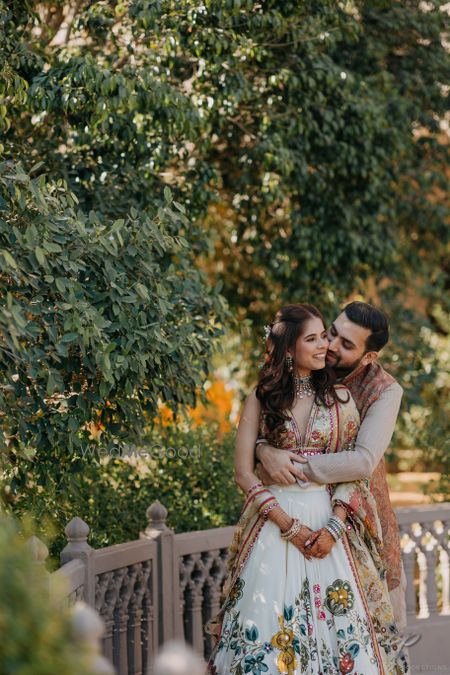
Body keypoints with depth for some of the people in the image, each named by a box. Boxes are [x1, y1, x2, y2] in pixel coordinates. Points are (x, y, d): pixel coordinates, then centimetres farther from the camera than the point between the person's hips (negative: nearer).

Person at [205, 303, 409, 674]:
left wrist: (334, 527, -13)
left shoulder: (339, 397, 5)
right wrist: (291, 527, -11)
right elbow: (244, 472, -3)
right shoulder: (262, 398, 1)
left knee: (338, 623, -2)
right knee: (272, 627, -3)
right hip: (273, 520, -1)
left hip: (327, 519, 1)